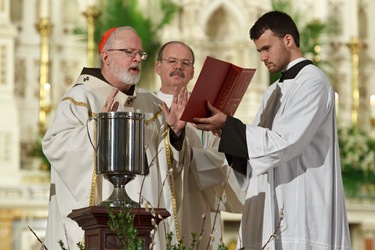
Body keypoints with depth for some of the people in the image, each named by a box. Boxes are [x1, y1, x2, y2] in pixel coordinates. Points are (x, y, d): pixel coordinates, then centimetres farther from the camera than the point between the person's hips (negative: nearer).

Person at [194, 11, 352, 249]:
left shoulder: (313, 82, -8)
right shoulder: (276, 91, 21)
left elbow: (284, 143, -17)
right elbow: (263, 143, 18)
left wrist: (228, 125, -16)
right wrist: (226, 129, 1)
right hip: (276, 210, 8)